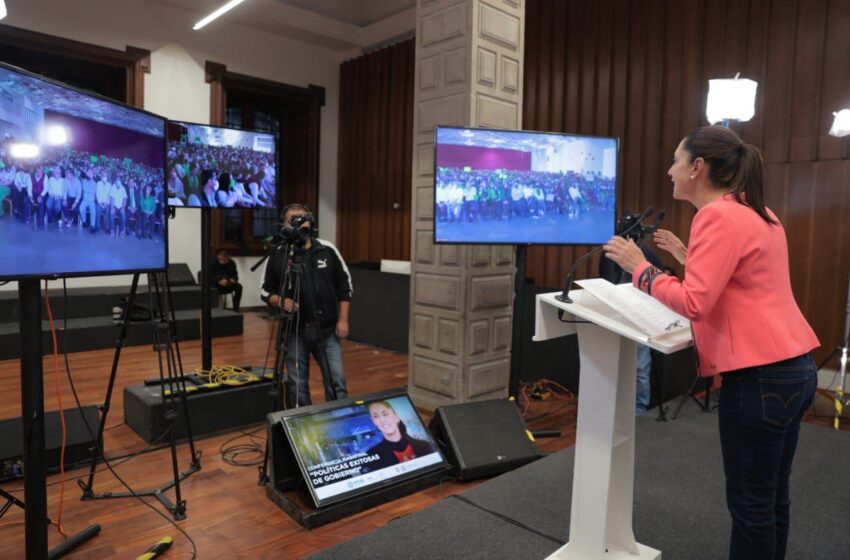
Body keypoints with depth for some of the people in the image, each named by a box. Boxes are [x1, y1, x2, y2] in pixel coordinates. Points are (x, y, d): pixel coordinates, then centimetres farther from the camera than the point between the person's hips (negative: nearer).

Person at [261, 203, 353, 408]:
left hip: (327, 330, 0)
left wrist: (342, 319, -1)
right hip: (295, 332, 0)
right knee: (296, 385, 9)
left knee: (336, 382, 1)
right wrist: (280, 301, -15)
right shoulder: (278, 256, -2)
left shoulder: (328, 250, 0)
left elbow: (344, 286, 5)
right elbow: (266, 292, 6)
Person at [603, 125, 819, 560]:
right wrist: (687, 256, 20)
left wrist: (639, 267, -13)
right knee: (771, 498, 20)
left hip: (760, 376, -10)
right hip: (793, 367, 10)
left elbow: (694, 304, -23)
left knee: (750, 504, 4)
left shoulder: (718, 216, -16)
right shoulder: (757, 214, 14)